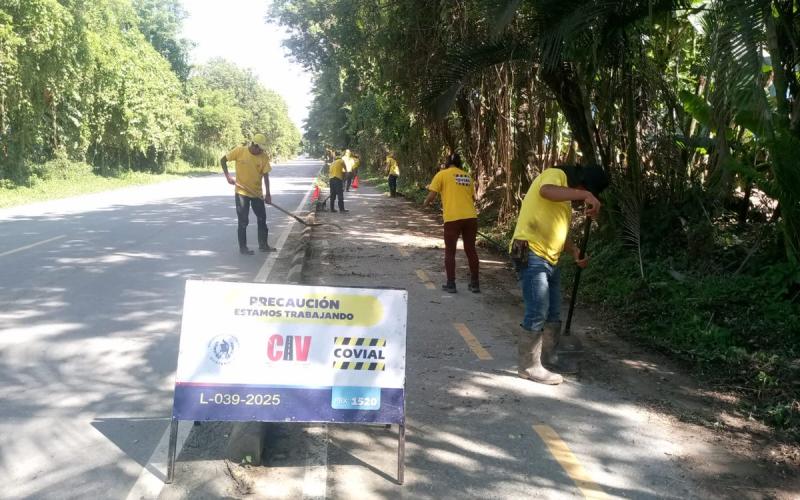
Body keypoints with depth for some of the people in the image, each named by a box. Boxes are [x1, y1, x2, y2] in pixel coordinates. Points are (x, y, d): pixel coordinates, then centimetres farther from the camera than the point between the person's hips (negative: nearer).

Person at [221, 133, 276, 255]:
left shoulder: (264, 157, -7)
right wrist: (227, 176, -13)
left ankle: (263, 245, 21)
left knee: (262, 218, 9)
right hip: (242, 192, -3)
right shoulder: (239, 151, -12)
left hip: (257, 193, 3)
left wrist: (267, 193, -10)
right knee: (243, 221, 0)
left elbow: (265, 175, -5)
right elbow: (223, 160, -3)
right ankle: (243, 248, 9)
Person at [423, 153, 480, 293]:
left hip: (452, 218, -4)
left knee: (450, 252, 9)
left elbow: (431, 196, -2)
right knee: (471, 250, 13)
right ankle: (474, 284, 18)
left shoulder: (442, 174, 2)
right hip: (470, 217, 4)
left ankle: (451, 284, 10)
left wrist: (426, 202, 19)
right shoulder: (467, 176, 15)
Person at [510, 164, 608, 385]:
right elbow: (546, 191, -31)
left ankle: (548, 359, 24)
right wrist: (585, 194, -36)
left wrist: (575, 251, 9)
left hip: (548, 259, 10)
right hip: (531, 254, -10)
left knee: (552, 315, 14)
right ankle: (529, 366, 0)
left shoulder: (565, 196, 23)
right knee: (537, 313, -9)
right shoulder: (556, 175, -6)